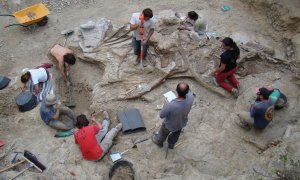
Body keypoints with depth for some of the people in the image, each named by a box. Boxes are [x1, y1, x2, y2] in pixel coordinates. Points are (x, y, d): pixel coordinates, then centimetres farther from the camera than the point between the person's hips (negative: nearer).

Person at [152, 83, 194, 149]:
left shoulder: (171, 105, -46)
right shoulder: (191, 97, -35)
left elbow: (161, 115, -25)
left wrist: (165, 104, -15)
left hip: (169, 125, -4)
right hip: (182, 123, 4)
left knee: (164, 133, 31)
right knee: (176, 134, 36)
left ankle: (159, 141, 63)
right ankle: (171, 144, 65)